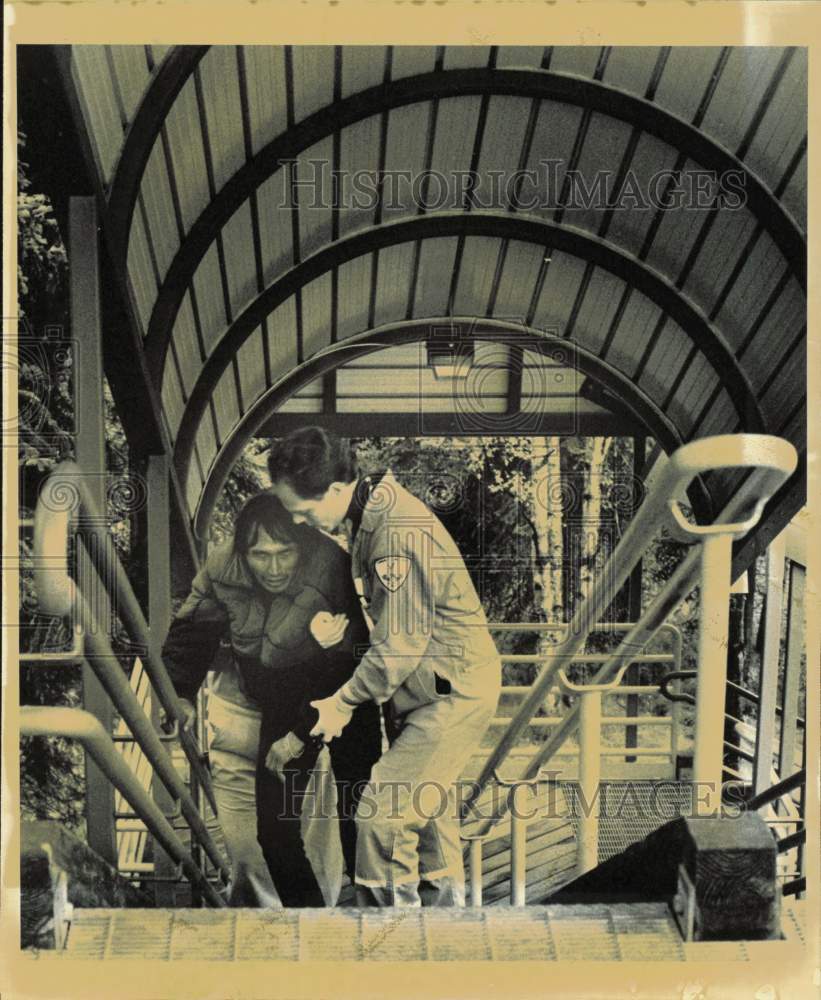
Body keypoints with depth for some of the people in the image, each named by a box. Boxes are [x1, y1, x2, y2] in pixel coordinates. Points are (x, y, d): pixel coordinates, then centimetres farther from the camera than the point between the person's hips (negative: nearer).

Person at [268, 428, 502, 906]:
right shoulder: (375, 511, 3)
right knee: (426, 807, 22)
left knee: (382, 814, -12)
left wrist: (344, 702, -13)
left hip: (455, 693, -10)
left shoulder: (399, 533, -27)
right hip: (441, 687, 10)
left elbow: (401, 642, -24)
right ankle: (446, 901, 38)